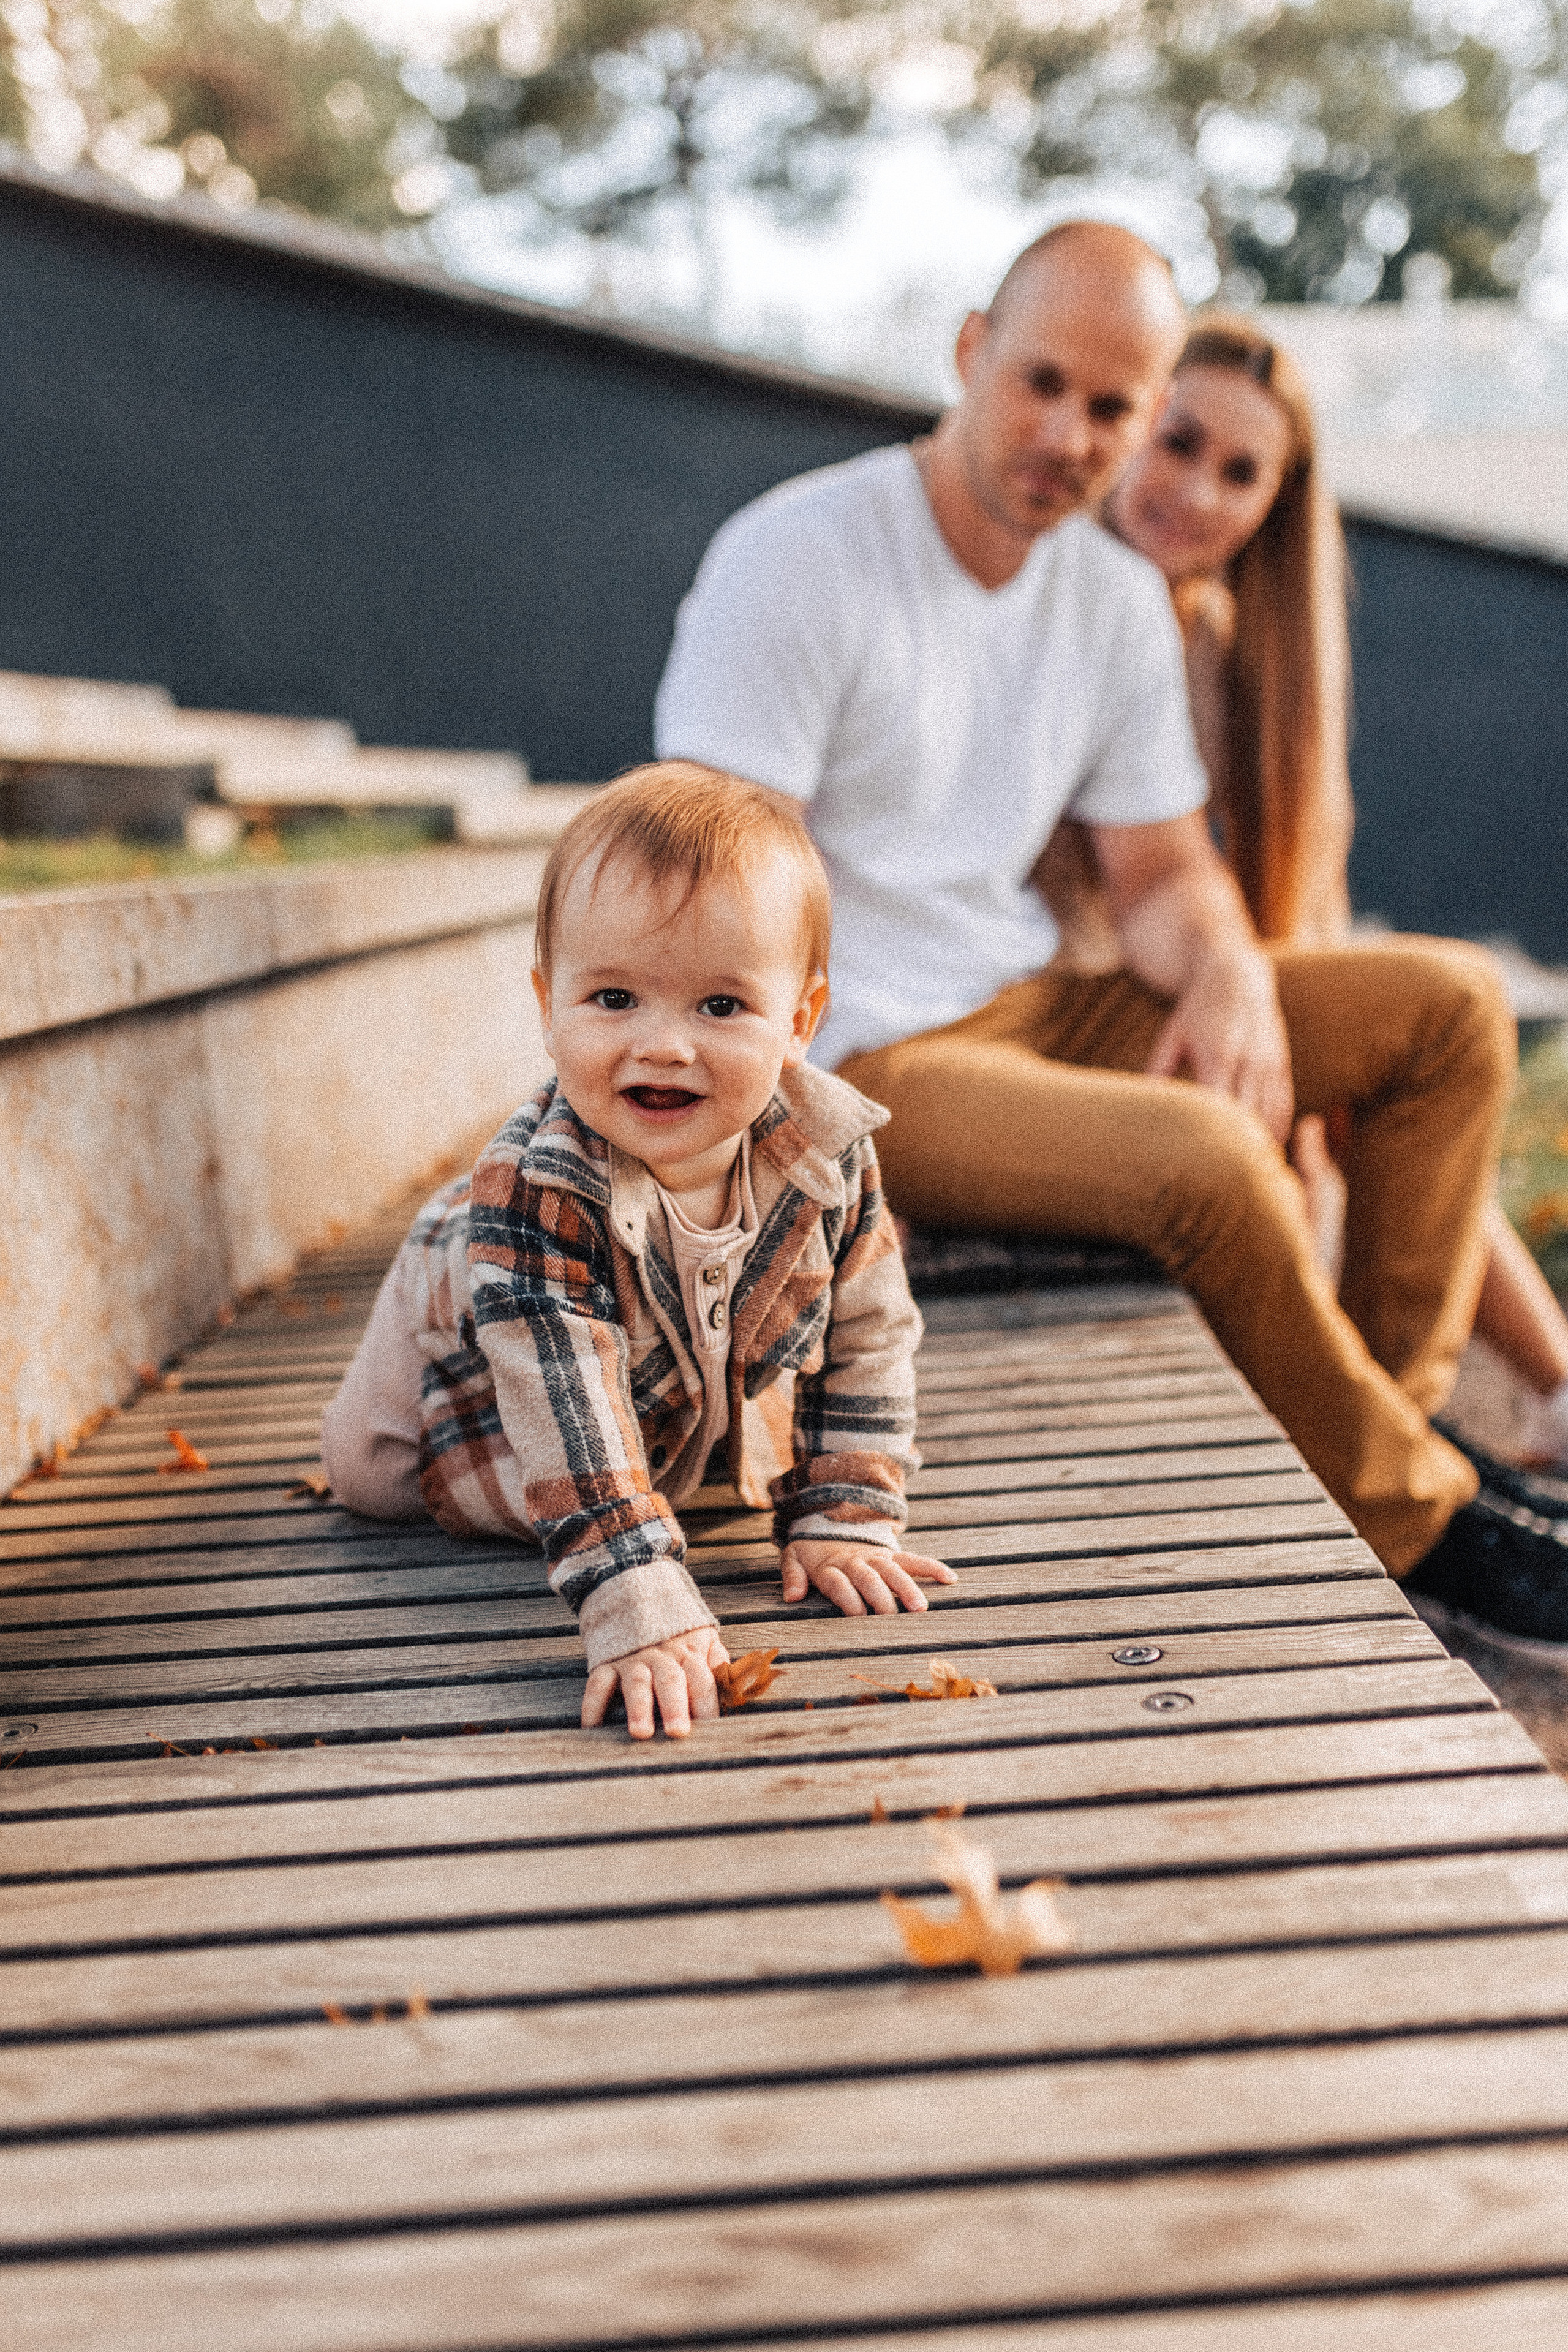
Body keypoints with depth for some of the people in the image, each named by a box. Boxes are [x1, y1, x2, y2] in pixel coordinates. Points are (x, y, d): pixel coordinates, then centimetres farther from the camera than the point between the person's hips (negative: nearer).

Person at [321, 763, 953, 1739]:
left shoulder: (829, 1154, -34)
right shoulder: (535, 1191, -48)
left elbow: (865, 1339, -21)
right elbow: (567, 1412, -50)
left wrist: (839, 1522, -25)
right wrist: (641, 1611, -58)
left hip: (703, 1376, 3)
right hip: (472, 1329, -2)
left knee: (751, 1463, 28)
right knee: (367, 1471, 21)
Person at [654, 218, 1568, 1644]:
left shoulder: (1119, 601, 9)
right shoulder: (795, 559, -12)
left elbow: (1162, 873, 11)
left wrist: (1231, 975, -12)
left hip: (1039, 1010, 8)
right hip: (863, 1069, -7)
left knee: (1452, 1004, 1)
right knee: (1201, 1155, -33)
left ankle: (1390, 1412, 1)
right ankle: (1414, 1517, -7)